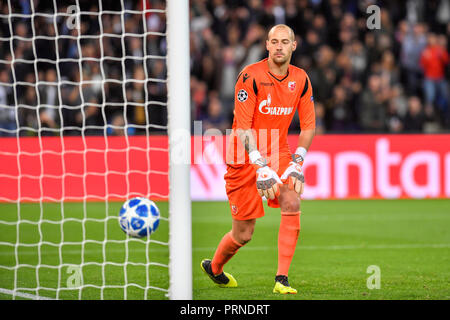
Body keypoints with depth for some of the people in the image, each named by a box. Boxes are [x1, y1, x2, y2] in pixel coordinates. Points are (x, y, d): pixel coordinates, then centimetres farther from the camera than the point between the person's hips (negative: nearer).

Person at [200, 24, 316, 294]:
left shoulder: (301, 79, -1)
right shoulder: (251, 76, -16)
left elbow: (309, 125, 5)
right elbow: (243, 128, -19)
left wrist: (296, 164, -9)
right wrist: (261, 167, -26)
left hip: (279, 152, 4)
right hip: (245, 158, -4)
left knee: (292, 203, -24)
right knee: (244, 234, 2)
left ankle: (282, 279, -20)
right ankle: (214, 267, 35)